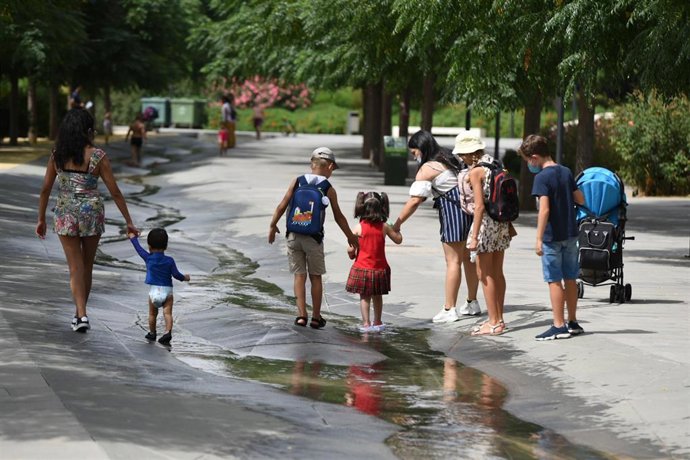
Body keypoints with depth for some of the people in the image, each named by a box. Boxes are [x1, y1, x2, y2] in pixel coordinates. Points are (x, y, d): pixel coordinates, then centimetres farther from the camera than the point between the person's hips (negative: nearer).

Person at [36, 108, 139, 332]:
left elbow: (45, 189, 1)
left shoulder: (57, 155, -2)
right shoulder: (97, 156, -10)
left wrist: (41, 219, 12)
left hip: (65, 214, 1)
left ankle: (81, 316, -9)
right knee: (87, 266, 16)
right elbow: (114, 191, -7)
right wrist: (128, 221, 0)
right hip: (92, 213, -1)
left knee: (75, 268, 4)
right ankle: (79, 312, 28)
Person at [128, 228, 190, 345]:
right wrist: (184, 278, 16)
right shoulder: (169, 261, -4)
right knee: (167, 313, -4)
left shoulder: (148, 258, -4)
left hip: (154, 291, 0)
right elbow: (176, 274, -4)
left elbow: (139, 249, 9)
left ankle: (152, 333, 27)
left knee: (152, 314, 16)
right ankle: (168, 332, -20)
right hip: (167, 291, 0)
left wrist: (133, 238, 25)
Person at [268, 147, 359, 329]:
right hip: (313, 238, -2)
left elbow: (282, 206, 0)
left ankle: (301, 315, 0)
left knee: (299, 276, 7)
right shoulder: (328, 190, -3)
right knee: (315, 277, 10)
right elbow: (338, 217, 4)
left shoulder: (297, 182, 2)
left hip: (294, 236, 2)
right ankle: (316, 317, 14)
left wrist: (272, 226, 13)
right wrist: (350, 237, 17)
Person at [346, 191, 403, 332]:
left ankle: (366, 323, 1)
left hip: (362, 267, -2)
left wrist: (352, 255, 12)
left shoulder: (358, 228, -11)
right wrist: (396, 229, 25)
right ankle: (377, 322, 25)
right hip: (380, 268, 2)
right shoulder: (384, 227, -5)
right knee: (377, 296, 17)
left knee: (364, 297, 6)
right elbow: (398, 240, 7)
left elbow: (350, 249, -10)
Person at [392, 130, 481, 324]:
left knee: (453, 261, -6)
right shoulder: (449, 160, 16)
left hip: (453, 210, -9)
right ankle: (472, 304, 27)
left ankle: (449, 309, -4)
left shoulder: (427, 169, -10)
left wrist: (397, 224, -11)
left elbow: (415, 200, -15)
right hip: (469, 206, 9)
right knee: (468, 258, 17)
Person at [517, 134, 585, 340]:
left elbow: (544, 210, -22)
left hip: (552, 236, -7)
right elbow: (580, 200, 11)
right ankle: (572, 322, 21)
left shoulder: (542, 177, -15)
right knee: (570, 279, 14)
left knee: (554, 281, -1)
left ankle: (559, 326, 0)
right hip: (571, 234, 7)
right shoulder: (566, 172, 6)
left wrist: (539, 239, -21)